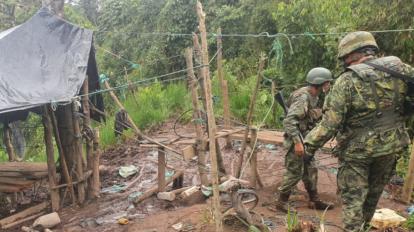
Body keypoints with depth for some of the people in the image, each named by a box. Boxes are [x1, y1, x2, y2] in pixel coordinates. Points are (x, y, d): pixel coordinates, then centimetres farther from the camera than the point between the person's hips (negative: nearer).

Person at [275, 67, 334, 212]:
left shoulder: (313, 97, 7)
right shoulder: (303, 98, -23)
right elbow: (289, 121, -30)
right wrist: (297, 142, -32)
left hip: (305, 140, 10)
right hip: (296, 141, -10)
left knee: (310, 171, 16)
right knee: (295, 173, -1)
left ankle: (314, 201, 28)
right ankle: (281, 202, 13)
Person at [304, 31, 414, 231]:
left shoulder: (347, 81, -18)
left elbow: (330, 124, -19)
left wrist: (308, 144, -10)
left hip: (357, 149, -5)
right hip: (390, 146, 5)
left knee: (353, 198, 8)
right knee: (373, 195, 23)